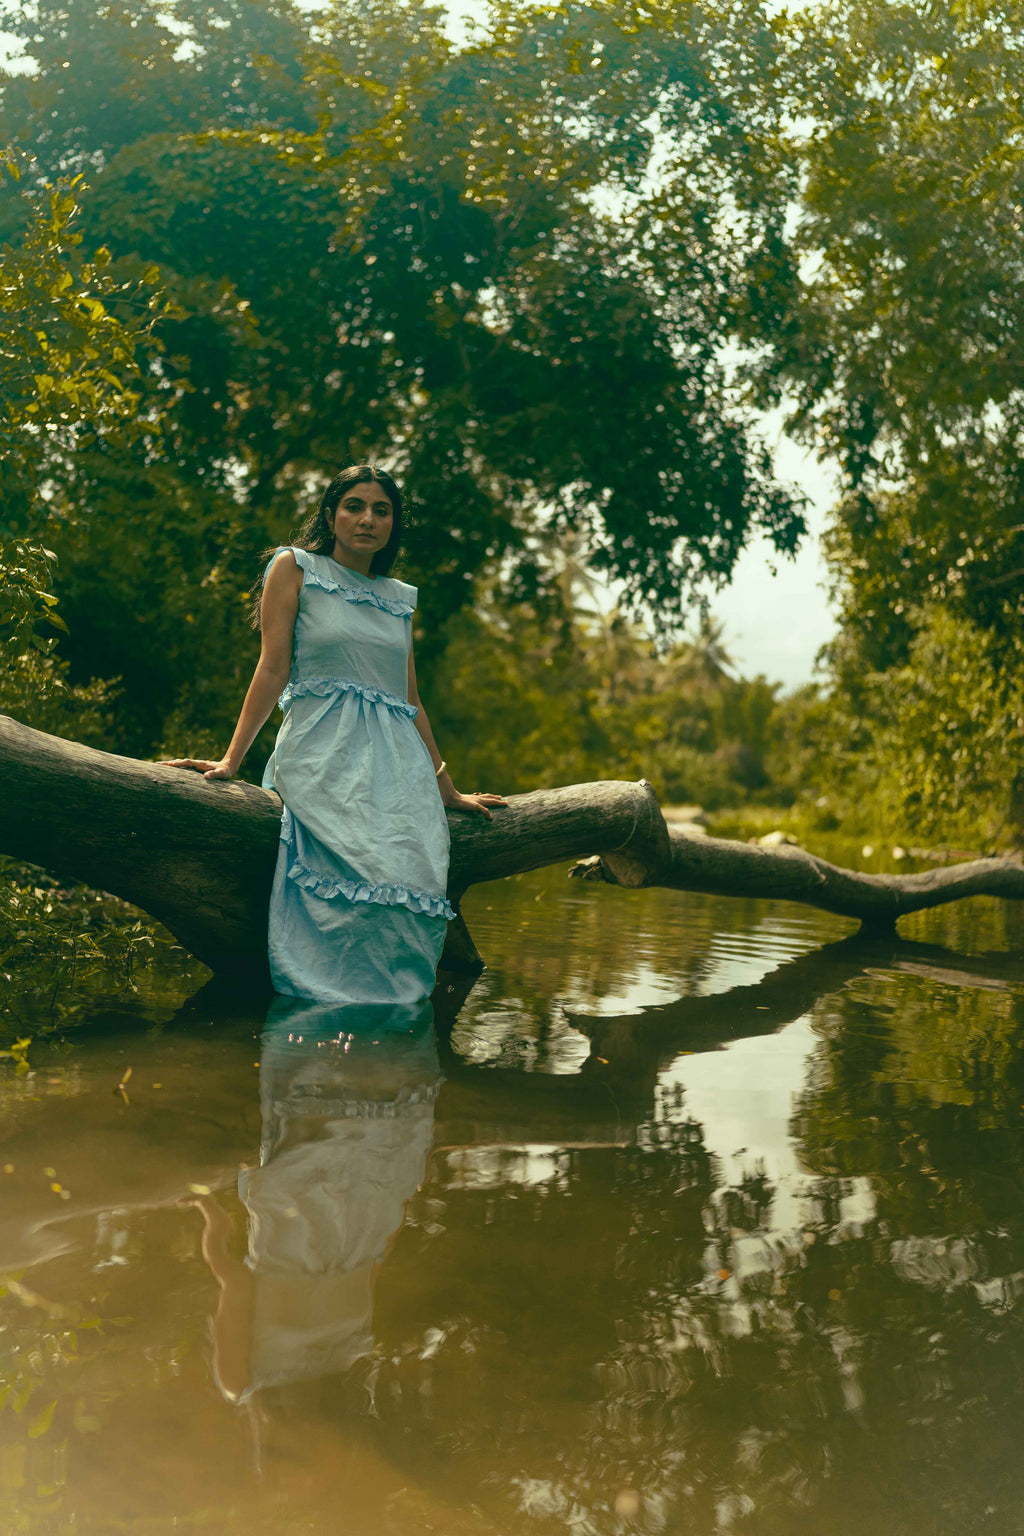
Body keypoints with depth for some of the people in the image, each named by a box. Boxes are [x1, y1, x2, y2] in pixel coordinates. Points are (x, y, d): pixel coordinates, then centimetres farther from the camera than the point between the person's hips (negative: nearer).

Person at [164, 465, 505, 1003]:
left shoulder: (399, 598, 23)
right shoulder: (294, 567, 10)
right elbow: (274, 668, 3)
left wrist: (448, 791, 24)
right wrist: (231, 761, -7)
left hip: (396, 760, 4)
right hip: (323, 754, -4)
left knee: (417, 887, -23)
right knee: (371, 874, -30)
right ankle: (324, 1002, -20)